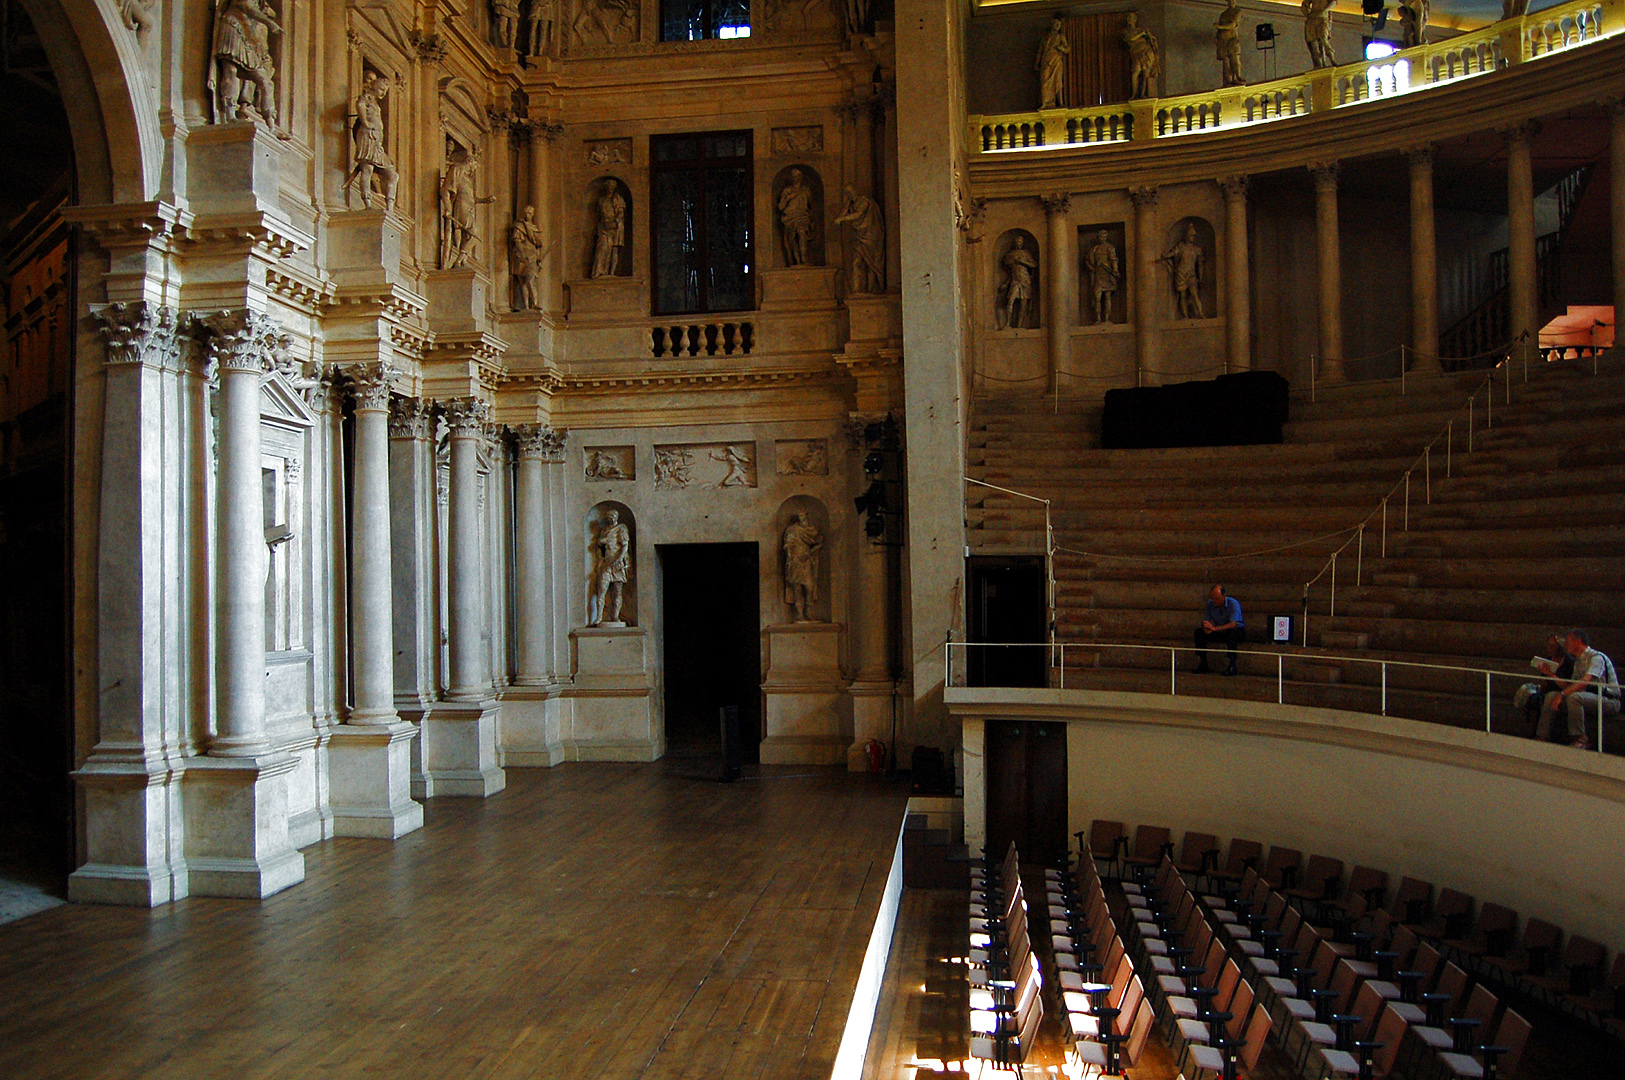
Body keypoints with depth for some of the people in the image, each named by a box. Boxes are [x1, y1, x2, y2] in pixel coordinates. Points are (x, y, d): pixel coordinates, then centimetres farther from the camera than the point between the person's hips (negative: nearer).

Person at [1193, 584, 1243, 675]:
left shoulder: (1233, 603, -21)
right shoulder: (1210, 604, -5)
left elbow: (1233, 624, -32)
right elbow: (1205, 622, -3)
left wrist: (1214, 628, -43)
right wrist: (1206, 629, -29)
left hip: (1238, 631, -5)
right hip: (1220, 633, 5)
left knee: (1231, 632, -40)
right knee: (1199, 631, -14)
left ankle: (1232, 666, -36)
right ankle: (1202, 665, -13)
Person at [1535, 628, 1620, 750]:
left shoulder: (1596, 657, -11)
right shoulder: (1578, 661, 17)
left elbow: (1585, 681, -26)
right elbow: (1568, 687, 14)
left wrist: (1561, 694, -32)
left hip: (1609, 702, -8)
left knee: (1574, 696, -35)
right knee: (1551, 696, -7)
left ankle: (1580, 740, -25)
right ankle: (1541, 737, -9)